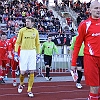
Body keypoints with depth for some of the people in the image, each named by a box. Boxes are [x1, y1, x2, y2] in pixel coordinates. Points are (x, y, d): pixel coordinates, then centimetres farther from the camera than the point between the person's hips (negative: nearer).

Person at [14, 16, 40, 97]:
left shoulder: (35, 31, 7)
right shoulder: (22, 30, 0)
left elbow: (37, 43, 14)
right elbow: (17, 42, 3)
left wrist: (38, 53, 10)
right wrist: (16, 53, -3)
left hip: (32, 52, 2)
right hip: (23, 52, -2)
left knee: (31, 72, -1)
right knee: (23, 71, -2)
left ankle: (29, 90, 9)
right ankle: (21, 84, 29)